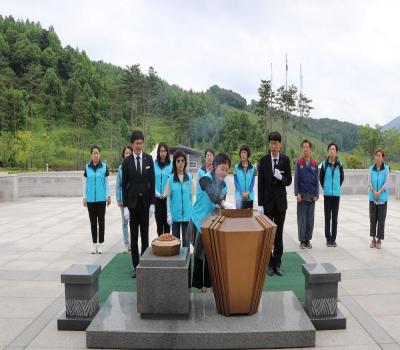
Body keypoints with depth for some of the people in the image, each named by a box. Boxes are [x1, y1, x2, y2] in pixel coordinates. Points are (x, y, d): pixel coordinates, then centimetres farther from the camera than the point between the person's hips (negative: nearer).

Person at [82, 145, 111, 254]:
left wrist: (108, 196, 3)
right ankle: (94, 244, 17)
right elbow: (85, 183, 7)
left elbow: (106, 182, 4)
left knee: (101, 221, 4)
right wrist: (84, 197, 5)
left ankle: (100, 243, 13)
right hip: (91, 199, 1)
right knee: (93, 221, 8)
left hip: (101, 198, -1)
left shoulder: (104, 167, -1)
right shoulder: (87, 167, 3)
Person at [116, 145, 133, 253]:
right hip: (124, 199, 3)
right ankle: (127, 245, 19)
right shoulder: (121, 168, 2)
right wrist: (118, 200, 1)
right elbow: (118, 185, 6)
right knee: (125, 223, 9)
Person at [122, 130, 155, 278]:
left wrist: (152, 203, -3)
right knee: (134, 235, 5)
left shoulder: (149, 159, 1)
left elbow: (152, 181, 1)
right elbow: (124, 184, -1)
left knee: (145, 234, 8)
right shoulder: (127, 161, -3)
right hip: (132, 201, -1)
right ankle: (136, 265, 12)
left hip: (145, 201, 1)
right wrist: (125, 206, -6)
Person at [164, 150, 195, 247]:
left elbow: (192, 196, 4)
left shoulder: (189, 177, -1)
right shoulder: (171, 178, -3)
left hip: (187, 213, 0)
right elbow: (168, 197, 2)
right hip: (175, 213, 0)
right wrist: (169, 214, -1)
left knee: (186, 239, 7)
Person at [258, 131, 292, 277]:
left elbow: (289, 181, 3)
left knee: (279, 234, 7)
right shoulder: (263, 160, -2)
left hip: (281, 201, 1)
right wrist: (260, 204, -6)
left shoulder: (285, 159, 0)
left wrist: (281, 177, -20)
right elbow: (260, 183, -2)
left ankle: (277, 264, 17)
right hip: (267, 201, -1)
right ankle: (269, 263, 14)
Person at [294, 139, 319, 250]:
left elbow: (317, 180, 7)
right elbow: (296, 179, -1)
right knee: (302, 219, 1)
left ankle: (308, 240, 16)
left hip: (312, 196, 2)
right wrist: (297, 194, -8)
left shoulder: (315, 164, 6)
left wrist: (316, 195, 0)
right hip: (302, 195, -2)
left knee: (310, 219, 6)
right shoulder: (298, 163, 0)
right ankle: (302, 241, 8)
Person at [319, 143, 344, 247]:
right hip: (327, 194, -1)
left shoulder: (339, 164, 0)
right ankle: (328, 238, 11)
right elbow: (321, 177, 10)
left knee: (335, 217, 6)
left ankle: (333, 239, 13)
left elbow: (342, 177, 15)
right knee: (327, 217, 3)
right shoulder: (324, 164, -2)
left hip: (336, 194, 1)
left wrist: (338, 187, 12)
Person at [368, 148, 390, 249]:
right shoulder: (371, 168, 4)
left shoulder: (386, 169, -2)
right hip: (372, 197, 2)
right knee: (373, 218, 5)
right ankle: (373, 239, 15)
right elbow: (369, 182, 0)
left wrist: (379, 192, -17)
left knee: (381, 219, 1)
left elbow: (386, 183, -7)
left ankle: (379, 240, 9)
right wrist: (374, 191, -16)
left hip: (383, 198, -2)